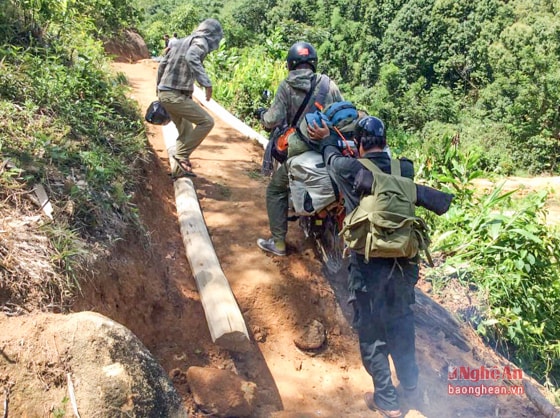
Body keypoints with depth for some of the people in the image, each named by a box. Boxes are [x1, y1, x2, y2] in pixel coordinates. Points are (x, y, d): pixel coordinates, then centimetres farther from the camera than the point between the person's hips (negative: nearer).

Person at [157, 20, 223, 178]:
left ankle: (179, 170, 23)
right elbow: (191, 58, -30)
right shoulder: (201, 42, -7)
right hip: (176, 96, -9)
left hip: (165, 93, 9)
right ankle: (182, 155, -5)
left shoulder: (183, 41, 18)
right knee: (207, 122, -8)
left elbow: (163, 64, 23)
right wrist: (206, 83, -34)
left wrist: (159, 86, 34)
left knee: (185, 130, 19)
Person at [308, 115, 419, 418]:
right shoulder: (405, 169, -3)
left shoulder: (350, 169, -12)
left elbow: (332, 157, 10)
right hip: (403, 257, 4)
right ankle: (409, 379, 41)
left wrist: (326, 139, 30)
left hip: (367, 262, -4)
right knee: (401, 319, 23)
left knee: (371, 330, 11)